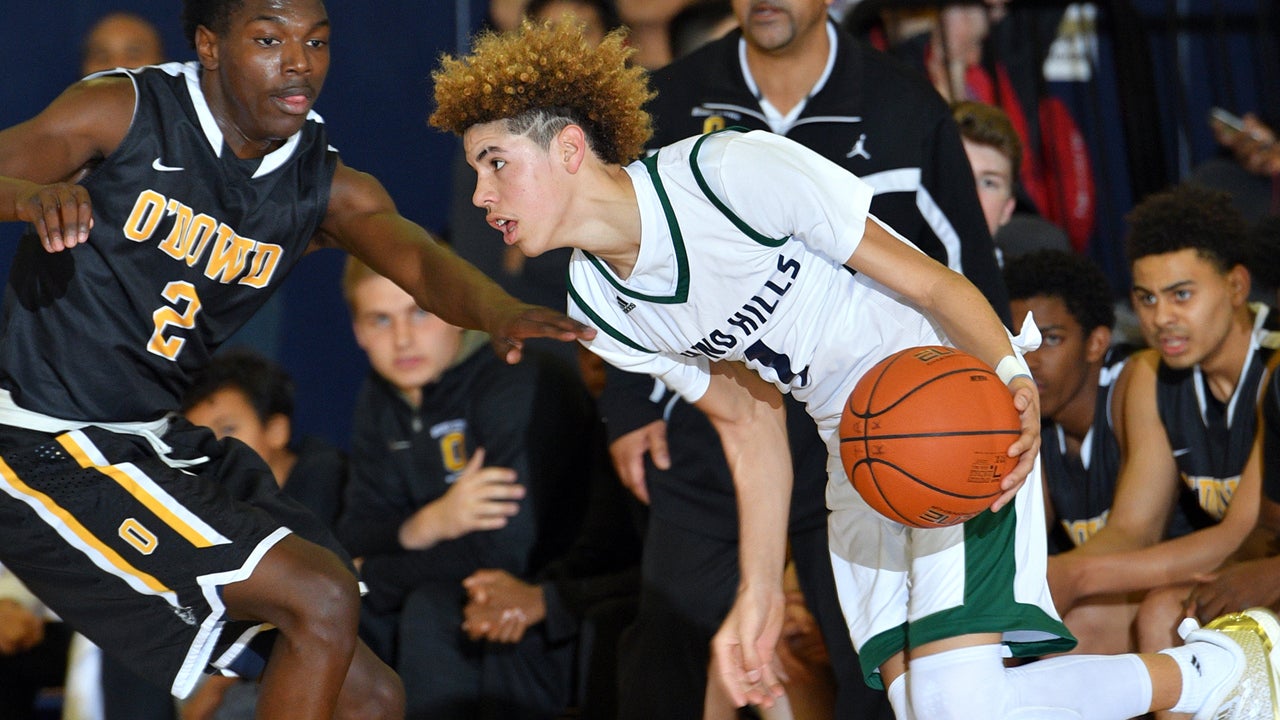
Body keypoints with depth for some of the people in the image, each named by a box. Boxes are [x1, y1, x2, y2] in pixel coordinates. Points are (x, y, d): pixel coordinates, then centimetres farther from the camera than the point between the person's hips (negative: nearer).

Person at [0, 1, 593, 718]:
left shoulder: (330, 190, 2)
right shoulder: (122, 113, -11)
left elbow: (424, 263, -16)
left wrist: (498, 310, -40)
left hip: (161, 444, 8)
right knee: (321, 595, -21)